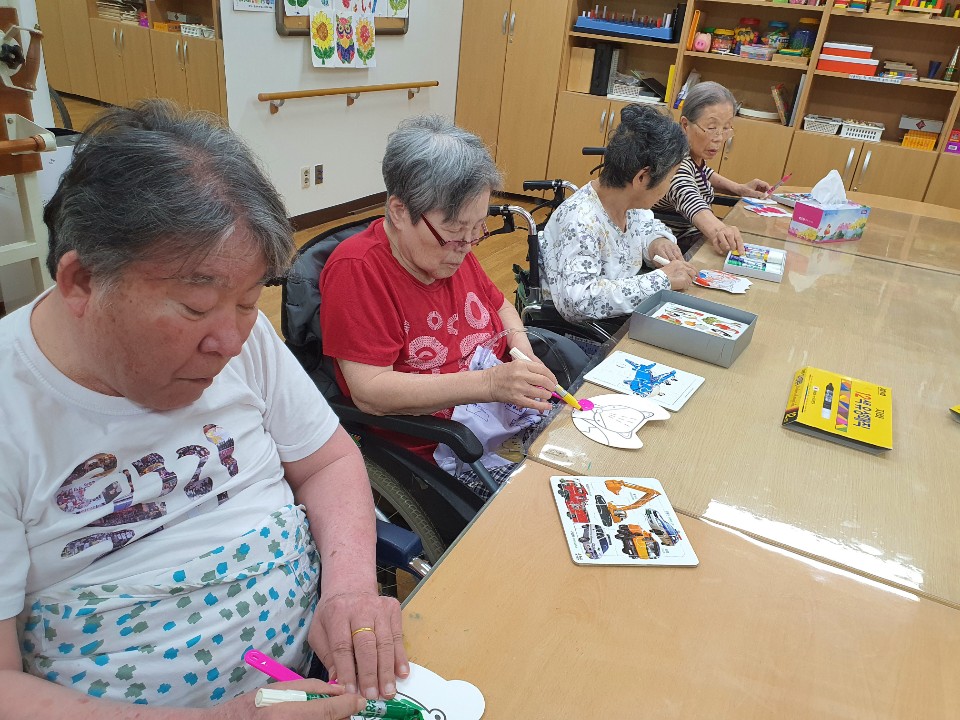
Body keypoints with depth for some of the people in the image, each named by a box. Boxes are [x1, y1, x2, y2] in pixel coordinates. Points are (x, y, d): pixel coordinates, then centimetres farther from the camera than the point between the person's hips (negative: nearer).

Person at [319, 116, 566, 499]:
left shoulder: (454, 247, 4)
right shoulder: (356, 270, -18)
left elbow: (499, 305, 22)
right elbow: (370, 392, -24)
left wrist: (522, 350, -1)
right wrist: (489, 382, -31)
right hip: (427, 451, -7)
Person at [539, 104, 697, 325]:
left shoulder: (628, 201, -2)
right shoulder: (580, 223, -27)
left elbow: (647, 225, 20)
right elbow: (579, 300, -36)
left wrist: (657, 241, -5)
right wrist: (661, 280, -30)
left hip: (624, 319, 8)